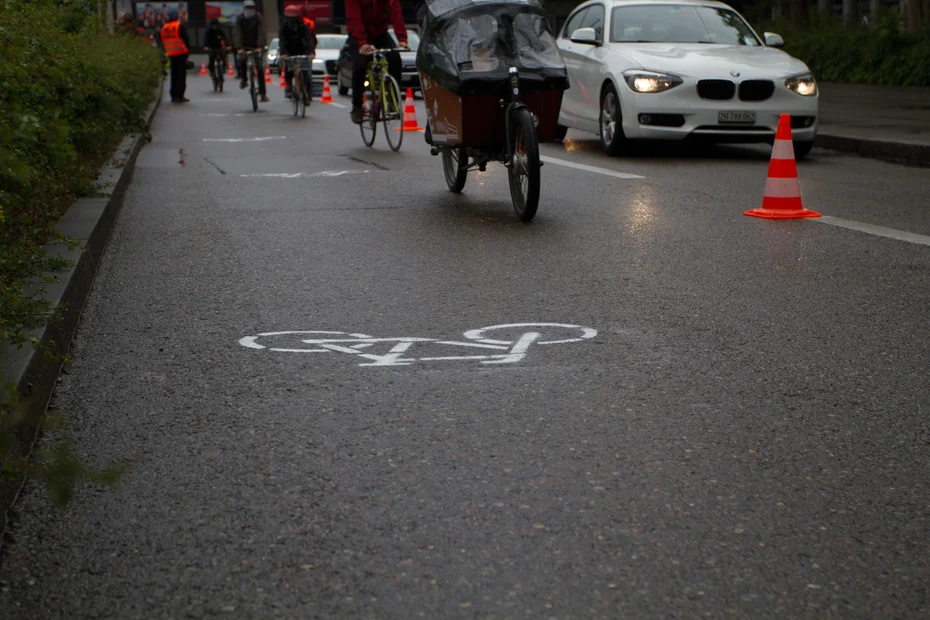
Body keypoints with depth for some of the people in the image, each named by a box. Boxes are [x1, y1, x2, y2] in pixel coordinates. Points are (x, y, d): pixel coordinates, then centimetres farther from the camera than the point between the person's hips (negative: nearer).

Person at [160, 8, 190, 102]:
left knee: (174, 74, 14)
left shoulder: (164, 28, 11)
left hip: (171, 54, 6)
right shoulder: (179, 26, -8)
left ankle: (173, 95, 14)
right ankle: (179, 95, -10)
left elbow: (163, 42, 16)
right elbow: (185, 39, -9)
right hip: (181, 53, -6)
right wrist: (188, 48, 1)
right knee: (181, 74, -5)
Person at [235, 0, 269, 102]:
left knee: (260, 68, -7)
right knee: (241, 60, -27)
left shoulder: (258, 17, -12)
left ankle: (262, 92, -3)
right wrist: (239, 48, -34)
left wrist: (260, 47, -38)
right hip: (245, 46, 1)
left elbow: (261, 32, -24)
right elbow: (238, 34, -19)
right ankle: (243, 79, 2)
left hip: (257, 46, -1)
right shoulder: (240, 19, -9)